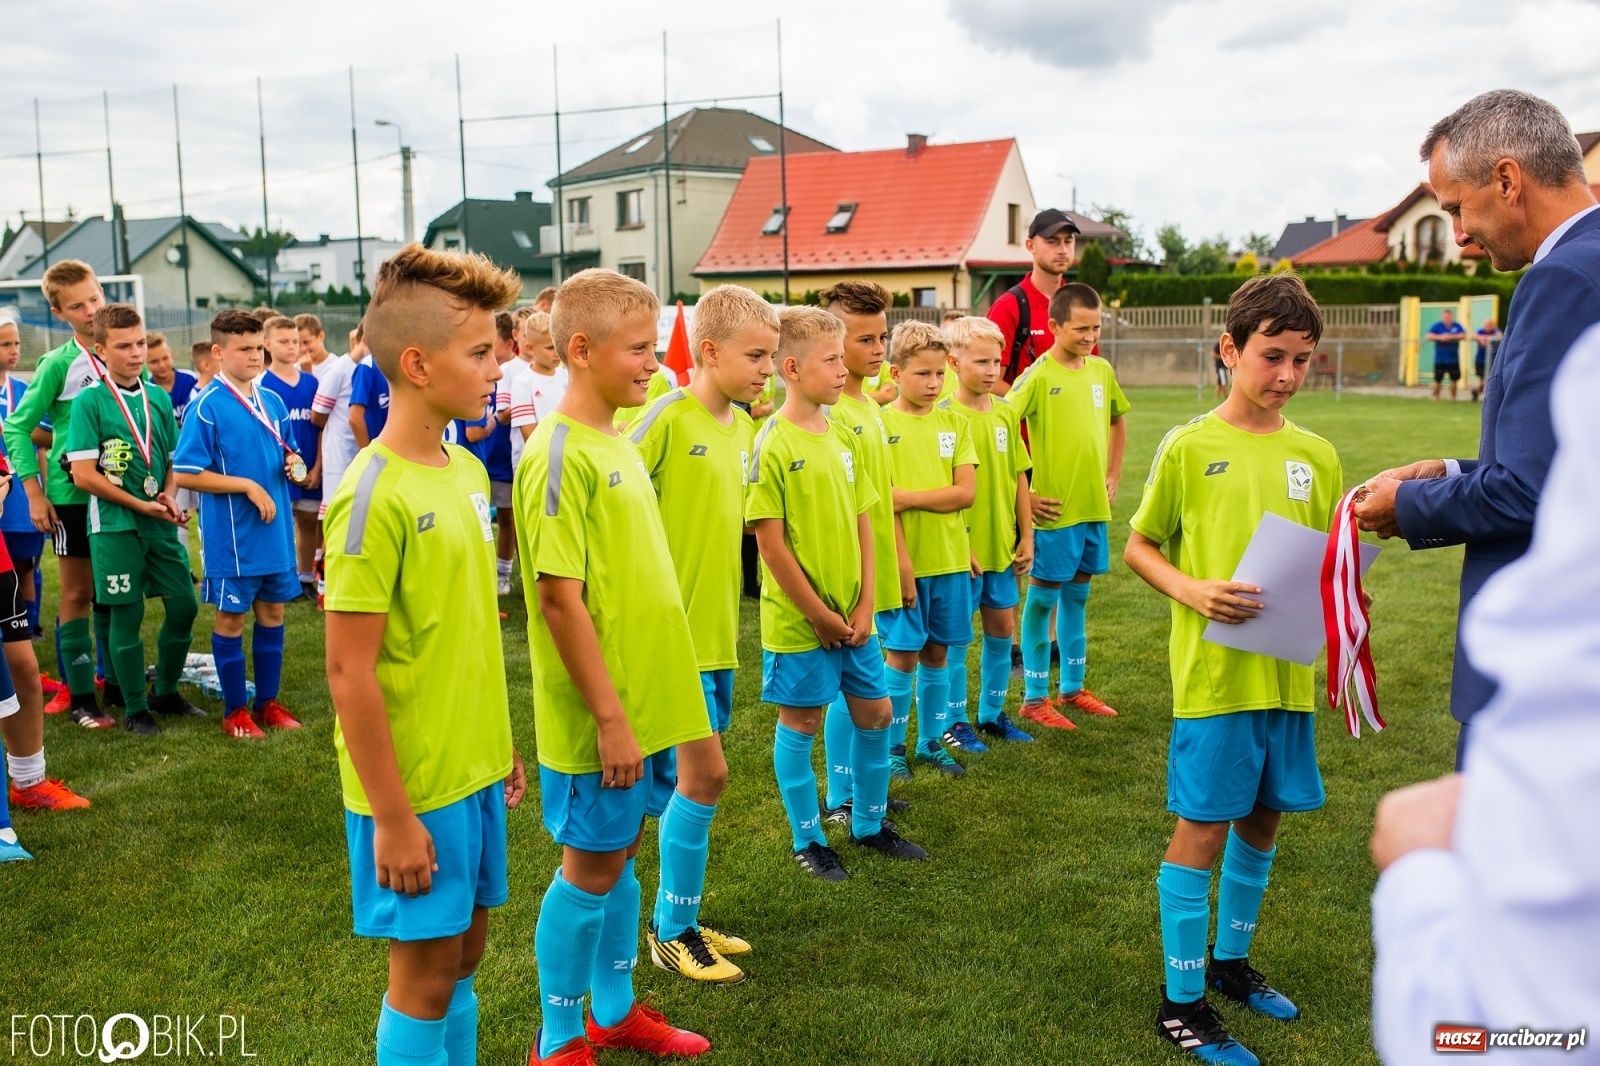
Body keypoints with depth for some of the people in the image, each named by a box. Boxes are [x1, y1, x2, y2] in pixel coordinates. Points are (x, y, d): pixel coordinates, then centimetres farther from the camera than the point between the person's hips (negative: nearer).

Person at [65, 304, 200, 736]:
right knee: (127, 616, 2)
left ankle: (166, 692, 27)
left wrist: (169, 496, -4)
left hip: (161, 524, 5)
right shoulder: (90, 401, -7)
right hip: (115, 526, -5)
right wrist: (142, 505, -13)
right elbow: (84, 475, -11)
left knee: (184, 606, 6)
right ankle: (135, 709, 16)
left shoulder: (159, 398, 8)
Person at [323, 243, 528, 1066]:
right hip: (414, 786, -7)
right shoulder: (375, 495, -20)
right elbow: (350, 672, -19)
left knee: (465, 950, 18)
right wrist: (392, 818, -16)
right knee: (424, 973, 7)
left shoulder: (466, 470, 4)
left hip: (475, 771, 7)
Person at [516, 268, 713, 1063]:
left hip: (644, 700, 8)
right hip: (600, 714, -8)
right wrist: (609, 715, -19)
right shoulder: (560, 454, -18)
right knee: (589, 866, 5)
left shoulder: (617, 443, 9)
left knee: (620, 853, 18)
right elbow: (560, 599, -21)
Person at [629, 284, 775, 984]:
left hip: (718, 627, 8)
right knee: (704, 771, -6)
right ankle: (671, 934, 10)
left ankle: (678, 918, 28)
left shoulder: (743, 425, 9)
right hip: (674, 628, -8)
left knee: (694, 775, 14)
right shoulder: (669, 415, -14)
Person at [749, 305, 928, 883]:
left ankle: (868, 823, 34)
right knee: (800, 722, 7)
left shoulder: (843, 437, 6)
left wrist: (864, 605, 0)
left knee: (875, 711, 14)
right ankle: (808, 840, 23)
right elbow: (770, 541, -16)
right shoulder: (773, 445, -15)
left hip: (852, 615, 7)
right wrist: (818, 615, -13)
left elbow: (862, 521, 8)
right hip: (798, 619, -7)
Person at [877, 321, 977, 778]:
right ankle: (893, 746, 16)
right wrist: (902, 564, -15)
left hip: (951, 557, 4)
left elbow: (966, 492, -3)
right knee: (902, 654, 2)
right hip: (907, 560, -4)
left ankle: (931, 740, 25)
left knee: (937, 651, 12)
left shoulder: (955, 423, 6)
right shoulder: (882, 425, -6)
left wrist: (909, 496, -15)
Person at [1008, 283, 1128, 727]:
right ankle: (1034, 698, 11)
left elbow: (1118, 419, 24)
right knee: (1043, 599, 2)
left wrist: (1113, 474, 16)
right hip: (1055, 509, -6)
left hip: (1095, 506, 6)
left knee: (1077, 595, 16)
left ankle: (1072, 688, 27)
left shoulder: (1102, 370, 6)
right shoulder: (1038, 376, -13)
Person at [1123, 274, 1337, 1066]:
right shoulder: (1190, 448, -6)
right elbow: (1137, 548, 0)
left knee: (1263, 818, 16)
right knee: (1203, 827, 1)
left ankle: (1230, 961, 37)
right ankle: (1182, 1002, 14)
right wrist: (1192, 592, -17)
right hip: (1214, 672, -5)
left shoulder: (1317, 456, 7)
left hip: (1288, 673, 5)